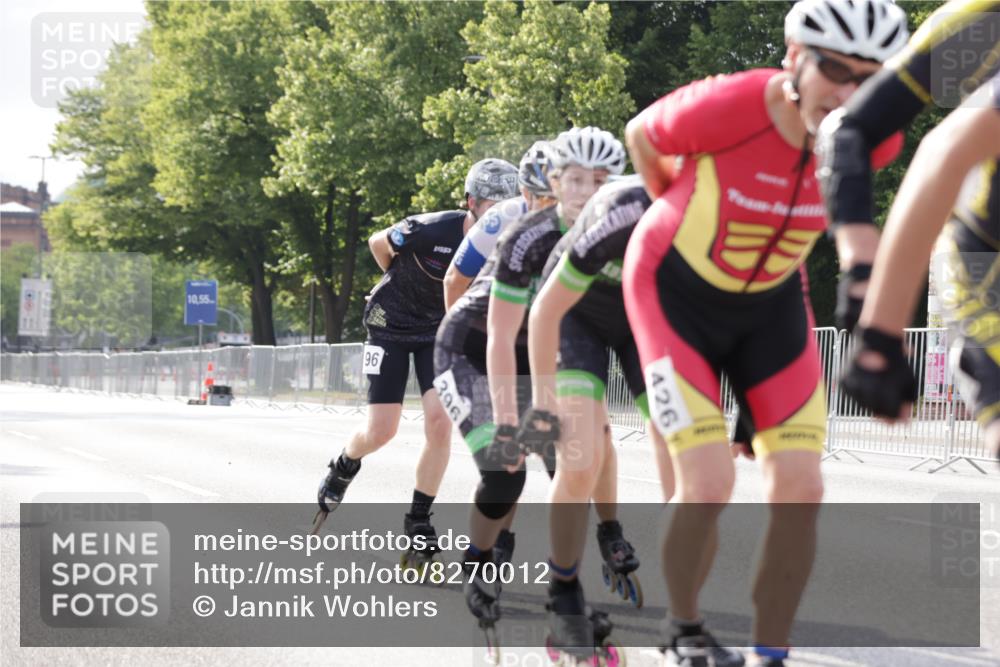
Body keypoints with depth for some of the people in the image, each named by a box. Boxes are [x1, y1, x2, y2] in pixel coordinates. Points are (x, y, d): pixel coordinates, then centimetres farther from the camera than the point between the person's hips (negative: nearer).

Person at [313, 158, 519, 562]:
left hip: (440, 331, 3)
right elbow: (378, 243, -8)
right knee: (382, 431, -3)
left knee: (440, 422, -15)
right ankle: (343, 469, 33)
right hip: (391, 326, -3)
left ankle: (418, 521, 0)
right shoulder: (430, 231, -29)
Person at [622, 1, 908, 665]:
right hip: (676, 292, -4)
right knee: (710, 485, -15)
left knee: (800, 490, -8)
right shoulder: (725, 108, -33)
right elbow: (642, 136, -9)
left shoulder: (875, 138, -21)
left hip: (773, 302, 4)